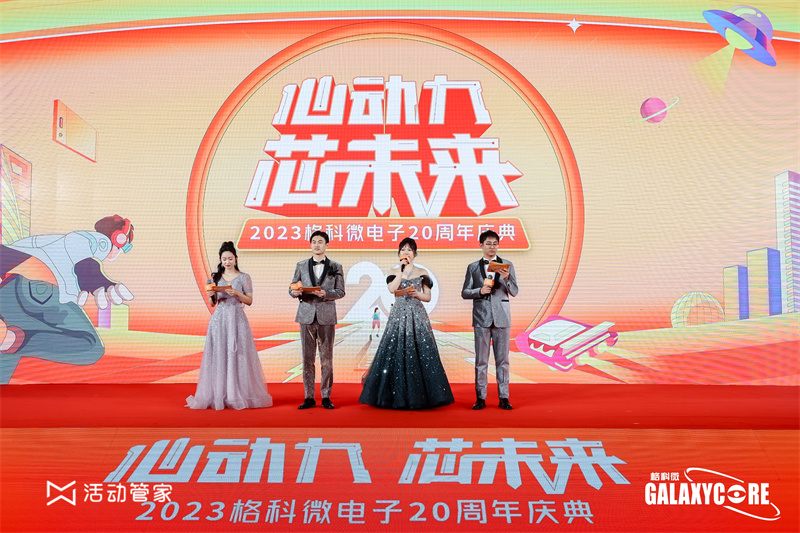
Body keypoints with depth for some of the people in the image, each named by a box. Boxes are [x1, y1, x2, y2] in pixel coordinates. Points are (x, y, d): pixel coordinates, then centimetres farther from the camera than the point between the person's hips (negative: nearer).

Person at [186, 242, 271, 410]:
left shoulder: (244, 277, 3)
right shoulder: (216, 277, 12)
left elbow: (249, 301, 1)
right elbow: (213, 303, 14)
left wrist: (237, 293, -14)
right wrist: (211, 296, -7)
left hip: (237, 319, -3)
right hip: (219, 319, 3)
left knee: (238, 356, -4)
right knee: (218, 356, 0)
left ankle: (239, 395, 4)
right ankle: (218, 396, 6)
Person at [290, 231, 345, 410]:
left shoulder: (336, 267, 7)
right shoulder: (301, 266, 12)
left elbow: (340, 291, 2)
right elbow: (292, 287, 11)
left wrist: (325, 293, -16)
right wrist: (295, 292, -12)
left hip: (327, 316, -1)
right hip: (307, 315, 1)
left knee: (327, 358, 1)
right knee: (307, 358, 3)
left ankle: (326, 396, 10)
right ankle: (309, 397, 10)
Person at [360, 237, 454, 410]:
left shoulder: (422, 273, 9)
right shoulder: (394, 272, 10)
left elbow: (428, 297, 9)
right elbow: (392, 289, -10)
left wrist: (417, 294, -11)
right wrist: (401, 269, -8)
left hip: (417, 316, 0)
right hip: (398, 315, 1)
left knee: (419, 352, -6)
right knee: (396, 353, -4)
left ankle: (419, 396, 2)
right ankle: (397, 396, 5)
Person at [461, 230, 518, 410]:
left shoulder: (507, 265, 6)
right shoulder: (473, 267, 6)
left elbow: (514, 292, 0)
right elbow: (464, 293, 5)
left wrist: (507, 278, -18)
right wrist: (479, 291, -13)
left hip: (501, 317, 0)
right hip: (481, 318, 0)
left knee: (502, 359, 3)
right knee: (481, 360, 3)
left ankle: (504, 398, 10)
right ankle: (480, 398, 10)